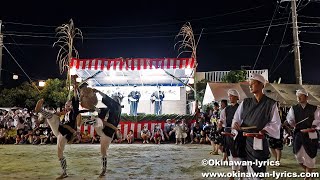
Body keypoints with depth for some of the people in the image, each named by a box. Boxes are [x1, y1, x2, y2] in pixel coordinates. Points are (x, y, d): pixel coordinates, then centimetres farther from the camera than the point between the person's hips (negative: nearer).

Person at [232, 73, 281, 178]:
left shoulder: (270, 103, -2)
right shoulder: (245, 102, 11)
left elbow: (275, 123, -3)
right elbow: (237, 117, 13)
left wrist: (264, 130, -19)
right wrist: (235, 123, -10)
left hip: (259, 142, -4)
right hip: (244, 140, 4)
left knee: (258, 171, -1)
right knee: (247, 169, 10)